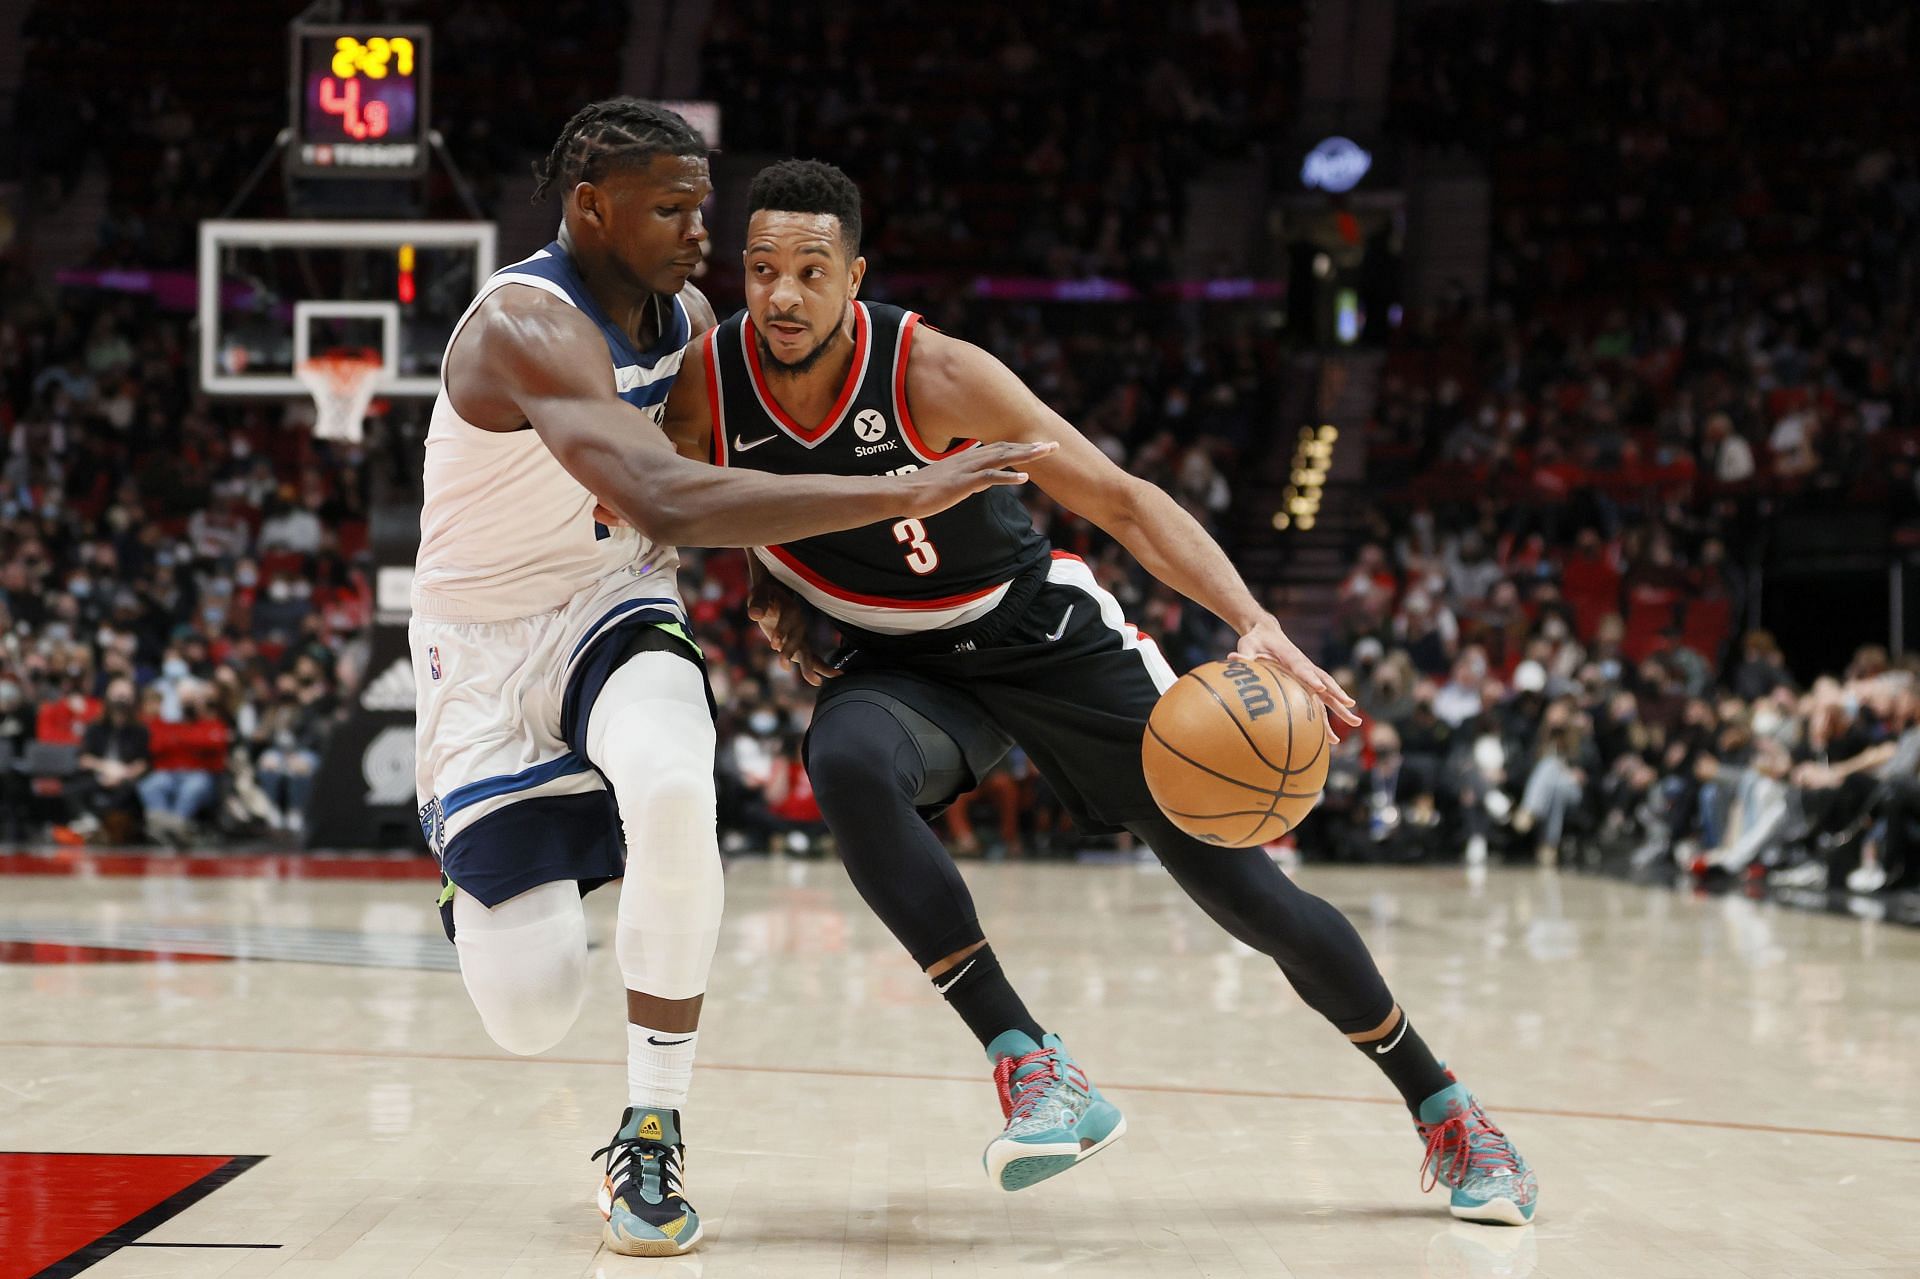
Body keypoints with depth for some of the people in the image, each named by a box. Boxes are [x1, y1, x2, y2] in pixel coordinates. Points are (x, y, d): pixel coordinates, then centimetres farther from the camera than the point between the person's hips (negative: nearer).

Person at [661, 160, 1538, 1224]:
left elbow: (1123, 502, -24)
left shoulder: (935, 375, -26)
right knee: (847, 764, -36)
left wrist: (1254, 623, -37)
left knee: (1251, 898, -3)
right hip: (904, 665, 2)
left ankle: (1444, 1110, 20)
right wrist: (767, 581, -11)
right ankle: (1033, 1069, -29)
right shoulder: (706, 381, -17)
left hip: (1046, 636, -2)